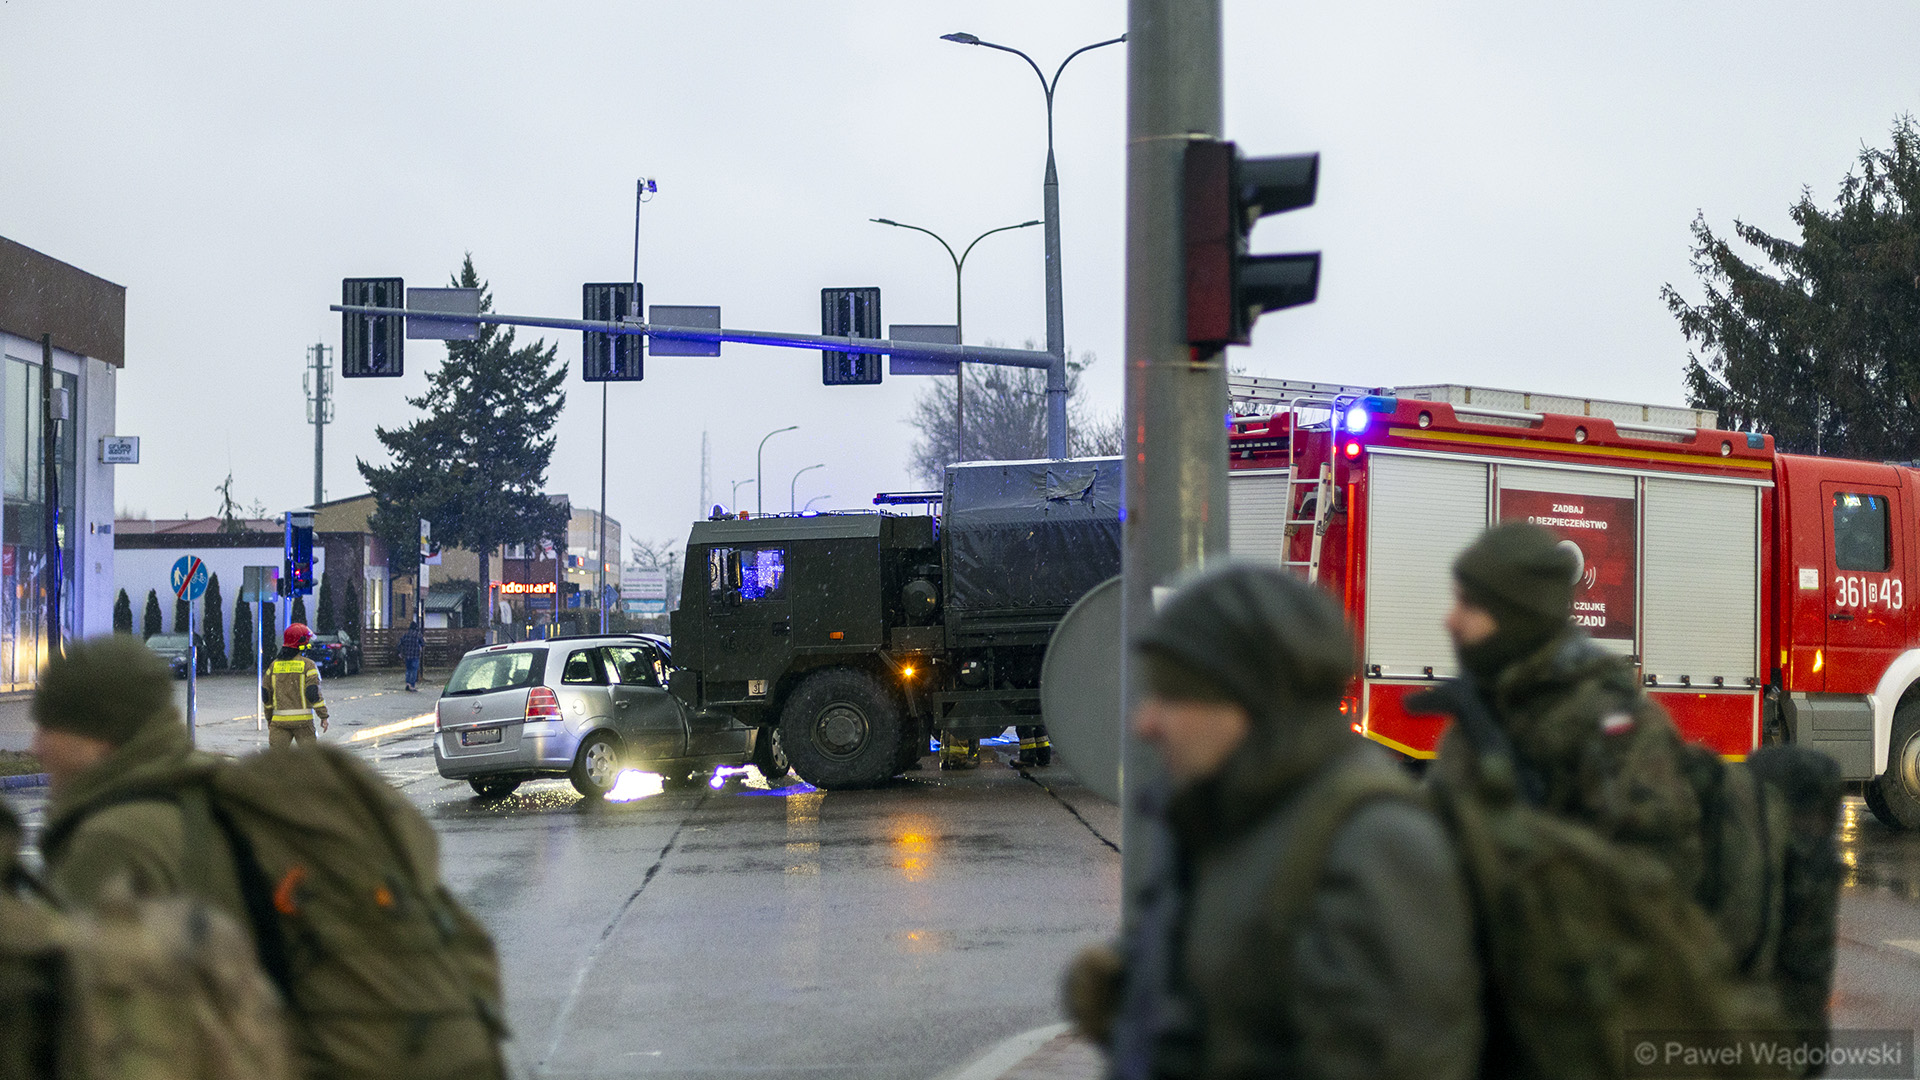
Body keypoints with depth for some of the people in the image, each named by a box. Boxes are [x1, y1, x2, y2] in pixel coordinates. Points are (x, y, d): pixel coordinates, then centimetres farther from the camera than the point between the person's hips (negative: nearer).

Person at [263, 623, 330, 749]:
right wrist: (324, 716, -4)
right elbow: (314, 693, -11)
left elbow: (265, 694, 11)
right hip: (302, 719, -3)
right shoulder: (308, 665, -6)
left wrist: (269, 718, 21)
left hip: (279, 720, 3)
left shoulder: (274, 665, 7)